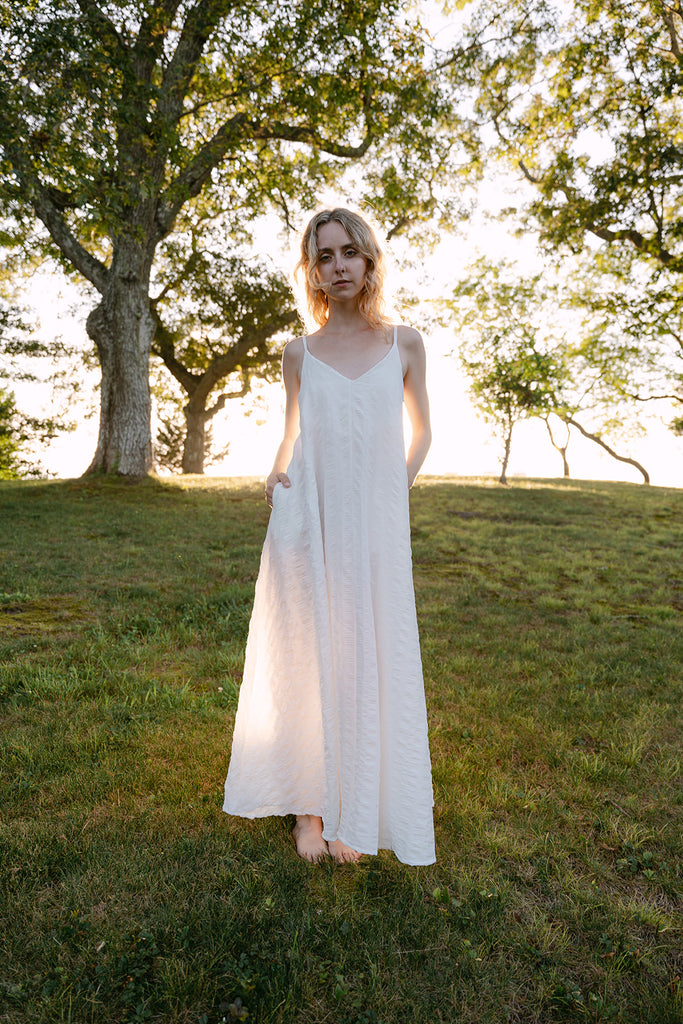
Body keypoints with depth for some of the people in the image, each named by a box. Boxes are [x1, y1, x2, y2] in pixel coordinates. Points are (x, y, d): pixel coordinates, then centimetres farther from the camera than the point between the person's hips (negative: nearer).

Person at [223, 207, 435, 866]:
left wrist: (395, 492, 4)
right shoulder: (298, 354, 8)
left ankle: (355, 815, 23)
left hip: (375, 530, 0)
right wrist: (275, 476, 0)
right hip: (304, 525, 1)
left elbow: (421, 429, 16)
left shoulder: (405, 344, 7)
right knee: (304, 662, 5)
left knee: (370, 664, 4)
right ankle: (309, 805, 24)